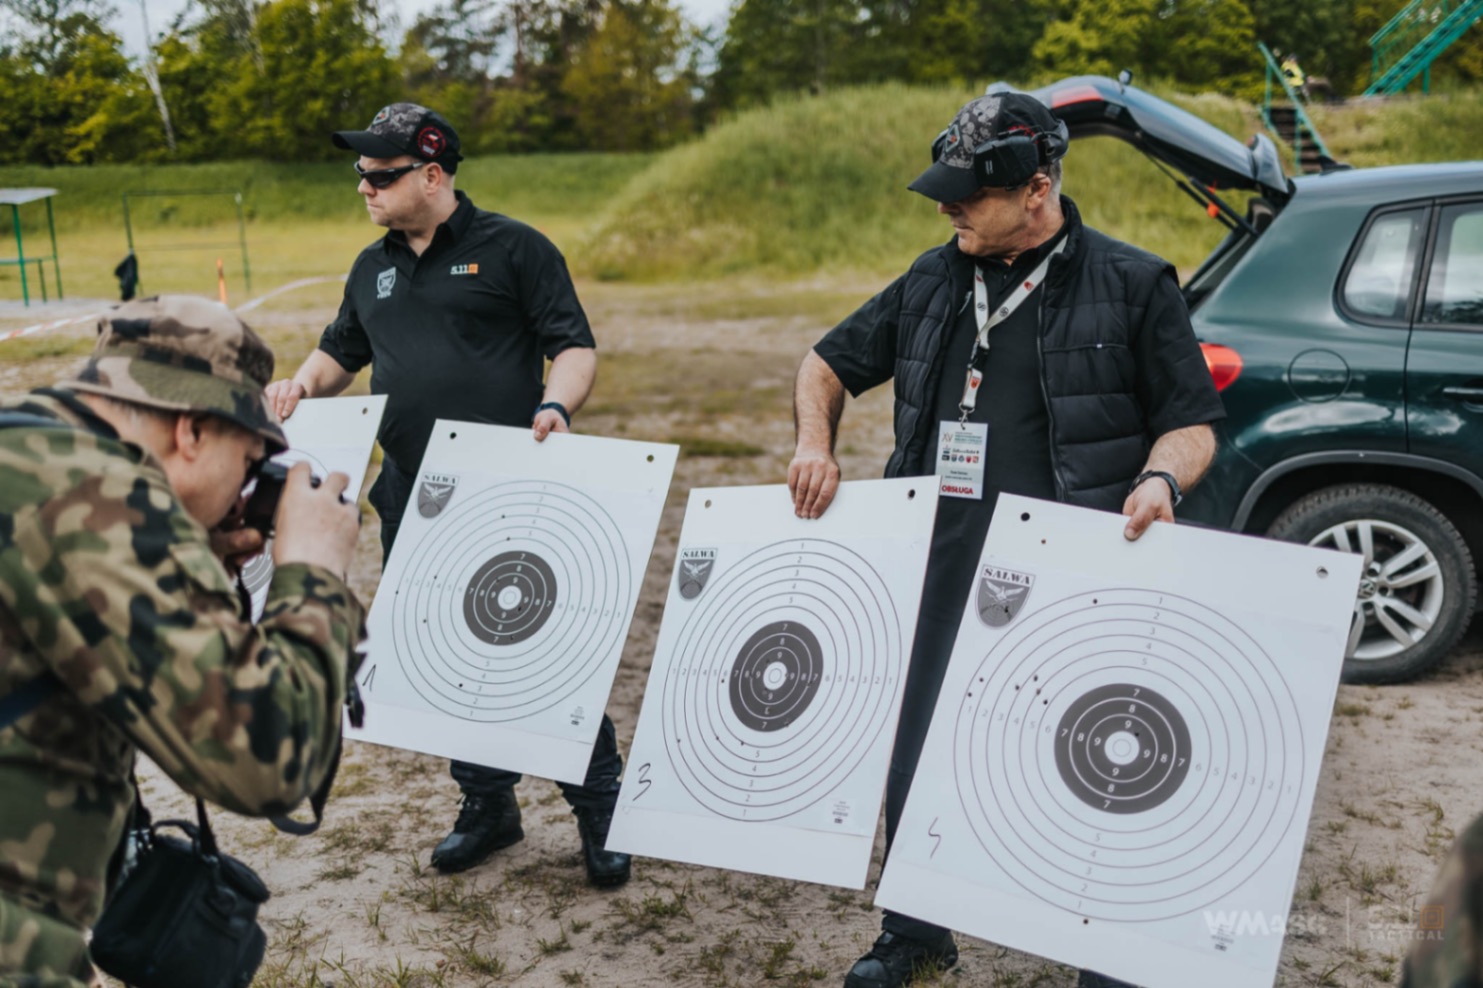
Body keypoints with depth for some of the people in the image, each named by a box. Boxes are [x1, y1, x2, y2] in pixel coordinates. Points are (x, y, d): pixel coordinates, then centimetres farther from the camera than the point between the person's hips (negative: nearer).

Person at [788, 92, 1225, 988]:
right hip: (941, 573, 5)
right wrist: (816, 444, 3)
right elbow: (828, 365, 20)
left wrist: (1161, 478, -19)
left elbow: (1193, 421, 2)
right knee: (913, 759, 13)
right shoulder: (935, 281, 11)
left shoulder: (1131, 285, -2)